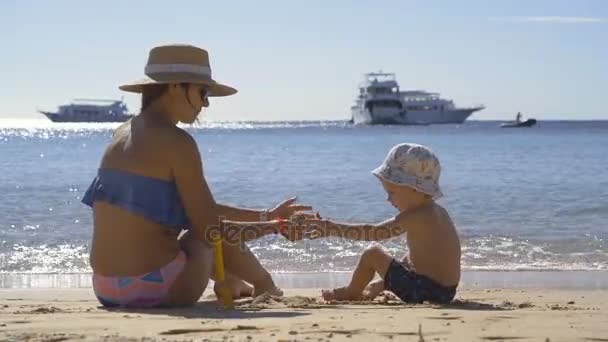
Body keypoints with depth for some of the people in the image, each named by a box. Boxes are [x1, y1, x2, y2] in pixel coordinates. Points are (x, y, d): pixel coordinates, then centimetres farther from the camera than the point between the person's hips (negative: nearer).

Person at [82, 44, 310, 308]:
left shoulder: (123, 134, 12)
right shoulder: (177, 142, -13)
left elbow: (197, 210, 18)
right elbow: (210, 229, -12)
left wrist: (266, 216, 20)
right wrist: (273, 226, 4)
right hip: (153, 289, -8)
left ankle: (230, 284, 46)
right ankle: (264, 287, 39)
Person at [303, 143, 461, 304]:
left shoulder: (414, 217, -16)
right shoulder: (438, 212, 12)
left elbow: (371, 232, -15)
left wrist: (332, 228, -8)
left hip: (423, 291, -9)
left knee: (372, 254, 4)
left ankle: (351, 293, 25)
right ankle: (374, 289, 52)